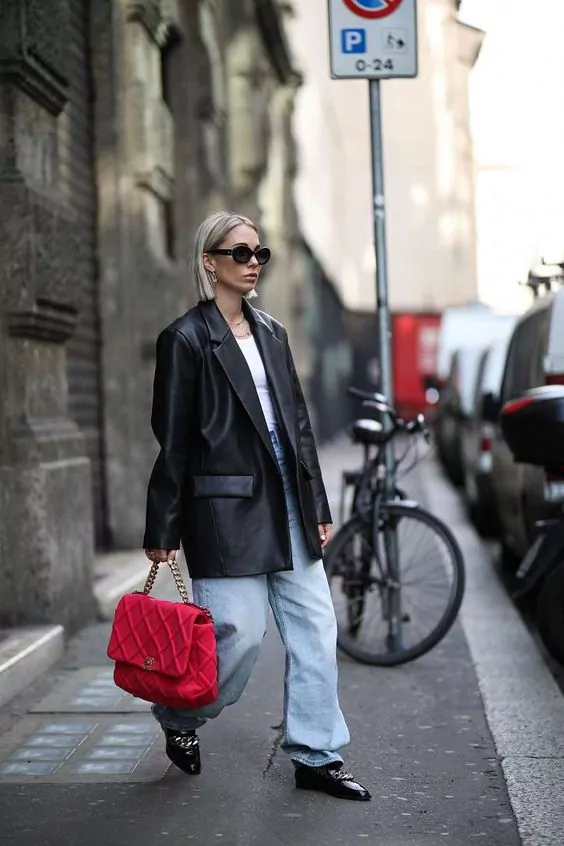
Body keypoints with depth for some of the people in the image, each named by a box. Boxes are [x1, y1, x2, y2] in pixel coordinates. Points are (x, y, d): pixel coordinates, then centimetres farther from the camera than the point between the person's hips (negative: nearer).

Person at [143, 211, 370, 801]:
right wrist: (162, 530, -7)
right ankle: (179, 717, 25)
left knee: (315, 628, 5)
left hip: (287, 506, 7)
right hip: (227, 508, -7)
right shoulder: (186, 338, -6)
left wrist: (317, 505, 13)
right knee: (238, 632, -4)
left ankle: (316, 757, 16)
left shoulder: (271, 333, 14)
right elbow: (172, 441, -7)